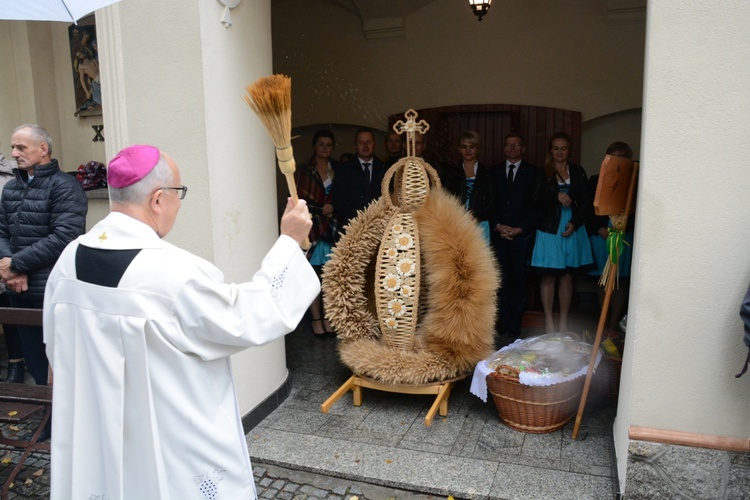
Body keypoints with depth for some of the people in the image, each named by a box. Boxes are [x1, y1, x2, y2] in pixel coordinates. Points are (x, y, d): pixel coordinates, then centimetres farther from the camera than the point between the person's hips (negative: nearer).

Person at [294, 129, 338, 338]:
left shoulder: (336, 169, 11)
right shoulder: (304, 170, -1)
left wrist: (333, 210, -3)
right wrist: (321, 209, -10)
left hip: (331, 229, 3)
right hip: (311, 228, -3)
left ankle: (327, 316, 15)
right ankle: (316, 319, 11)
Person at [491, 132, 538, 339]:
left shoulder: (532, 172, 5)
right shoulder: (494, 171, 11)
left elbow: (536, 205, 1)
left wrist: (521, 228, -7)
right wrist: (497, 226, -4)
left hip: (522, 234, -1)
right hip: (499, 233, 2)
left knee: (519, 278, 0)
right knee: (502, 277, 0)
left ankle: (515, 323, 7)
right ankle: (503, 320, 9)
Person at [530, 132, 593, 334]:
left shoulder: (578, 172, 9)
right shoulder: (543, 173, 2)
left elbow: (586, 201, 6)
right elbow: (537, 202, -5)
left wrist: (575, 223, -7)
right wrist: (557, 196, -19)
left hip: (573, 229, 2)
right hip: (549, 230, -2)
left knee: (567, 276, 7)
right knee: (548, 276, 0)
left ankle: (564, 323, 16)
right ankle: (549, 322, 10)